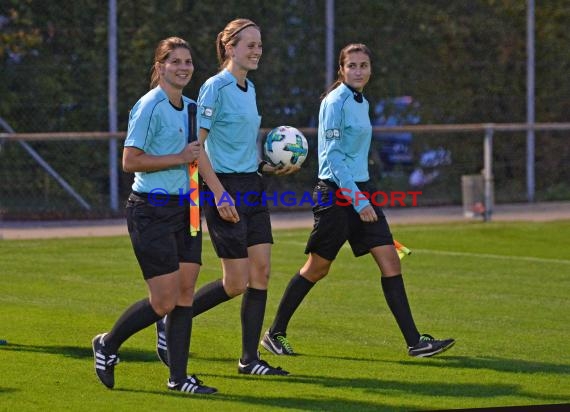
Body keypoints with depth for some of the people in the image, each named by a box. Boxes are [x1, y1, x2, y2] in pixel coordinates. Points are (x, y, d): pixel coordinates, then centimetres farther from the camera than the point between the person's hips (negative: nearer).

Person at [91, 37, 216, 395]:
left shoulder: (190, 107, 13)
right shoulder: (150, 107, -13)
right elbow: (131, 161, -17)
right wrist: (180, 158, -17)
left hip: (184, 207, 8)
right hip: (152, 212, -8)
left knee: (185, 294, 3)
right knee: (164, 302, -7)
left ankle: (179, 376, 8)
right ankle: (108, 345, 15)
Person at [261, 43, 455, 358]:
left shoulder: (361, 103, 13)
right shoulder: (335, 102, -13)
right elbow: (333, 157, -18)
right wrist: (358, 201, -21)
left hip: (360, 190, 8)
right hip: (336, 192, -8)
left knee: (390, 261, -2)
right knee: (317, 268, 2)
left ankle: (414, 342, -4)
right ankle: (275, 333, 17)